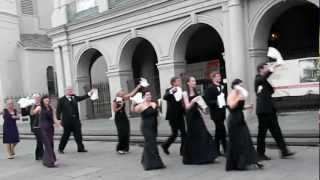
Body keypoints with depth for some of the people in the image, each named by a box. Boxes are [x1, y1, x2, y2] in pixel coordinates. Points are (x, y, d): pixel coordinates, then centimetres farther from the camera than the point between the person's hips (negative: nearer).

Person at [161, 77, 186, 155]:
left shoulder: (179, 90, 12)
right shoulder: (169, 91, -8)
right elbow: (165, 97, -29)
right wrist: (171, 91, -40)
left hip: (180, 116, 6)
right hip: (173, 116, -6)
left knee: (183, 133, 2)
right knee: (175, 133, 0)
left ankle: (183, 150, 11)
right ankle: (165, 145, 22)